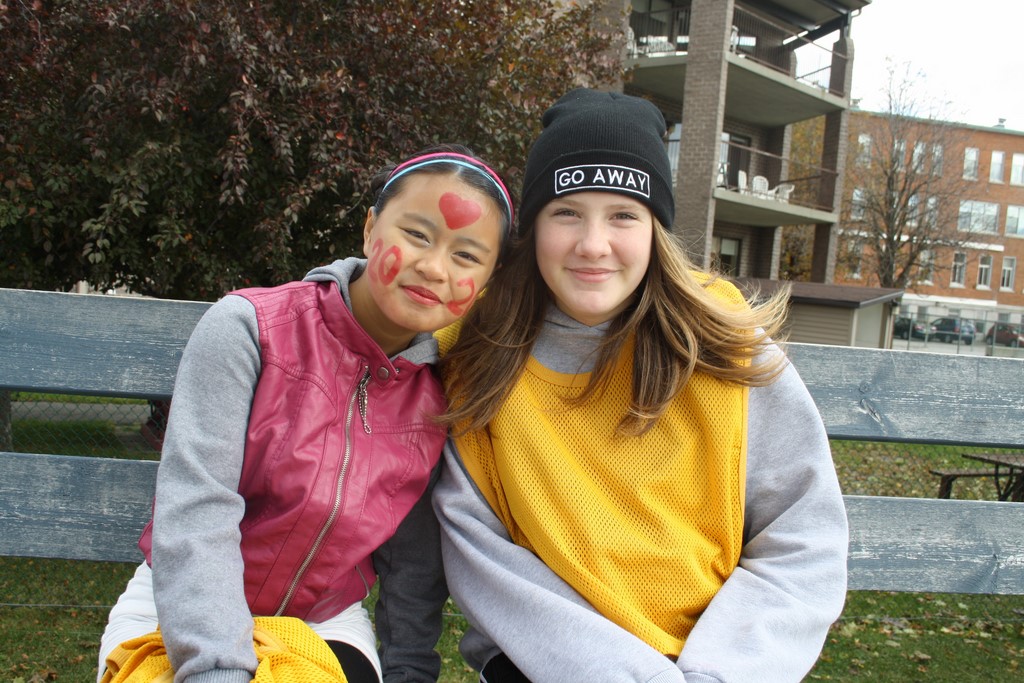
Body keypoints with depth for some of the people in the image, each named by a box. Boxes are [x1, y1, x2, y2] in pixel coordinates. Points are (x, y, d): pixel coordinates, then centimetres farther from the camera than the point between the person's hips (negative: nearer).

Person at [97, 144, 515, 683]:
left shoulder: (439, 396, -6)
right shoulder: (247, 327, -17)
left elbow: (414, 561, 1)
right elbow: (195, 511, -24)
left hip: (325, 622, 3)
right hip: (181, 613, -2)